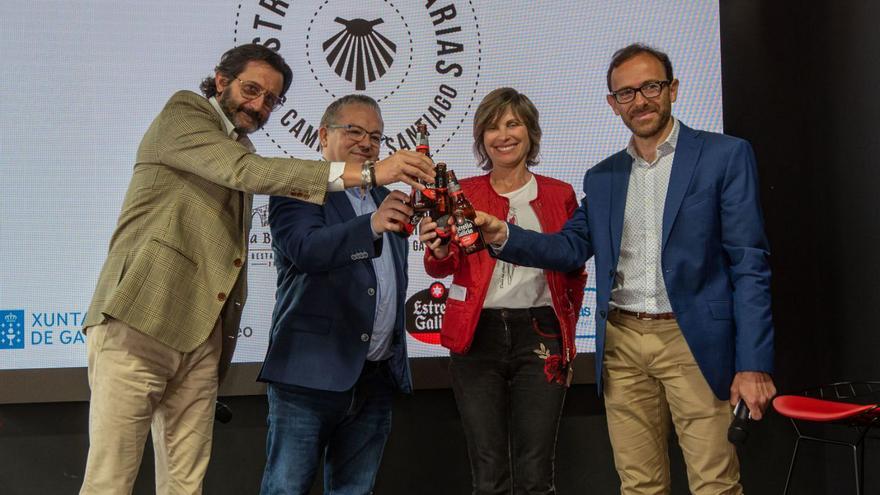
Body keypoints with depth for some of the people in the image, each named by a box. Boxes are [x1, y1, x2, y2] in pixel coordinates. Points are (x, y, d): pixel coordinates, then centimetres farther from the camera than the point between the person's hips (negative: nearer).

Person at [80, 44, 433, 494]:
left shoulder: (240, 149, 23)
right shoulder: (181, 113, 0)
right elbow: (245, 171, -17)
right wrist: (366, 173, -23)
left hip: (204, 336, 8)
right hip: (139, 322, -7)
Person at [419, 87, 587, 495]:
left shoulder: (559, 194, 8)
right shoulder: (463, 193, 6)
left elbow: (573, 272, 15)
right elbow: (443, 267, -4)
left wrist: (565, 335, 8)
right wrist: (439, 251, -26)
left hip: (539, 335, 0)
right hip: (477, 335, 0)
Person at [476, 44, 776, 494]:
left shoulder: (725, 156, 0)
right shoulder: (601, 177, 14)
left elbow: (749, 265, -5)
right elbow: (571, 247, 12)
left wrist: (753, 364, -12)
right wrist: (503, 235, -6)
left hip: (694, 341, -4)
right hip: (622, 345, 4)